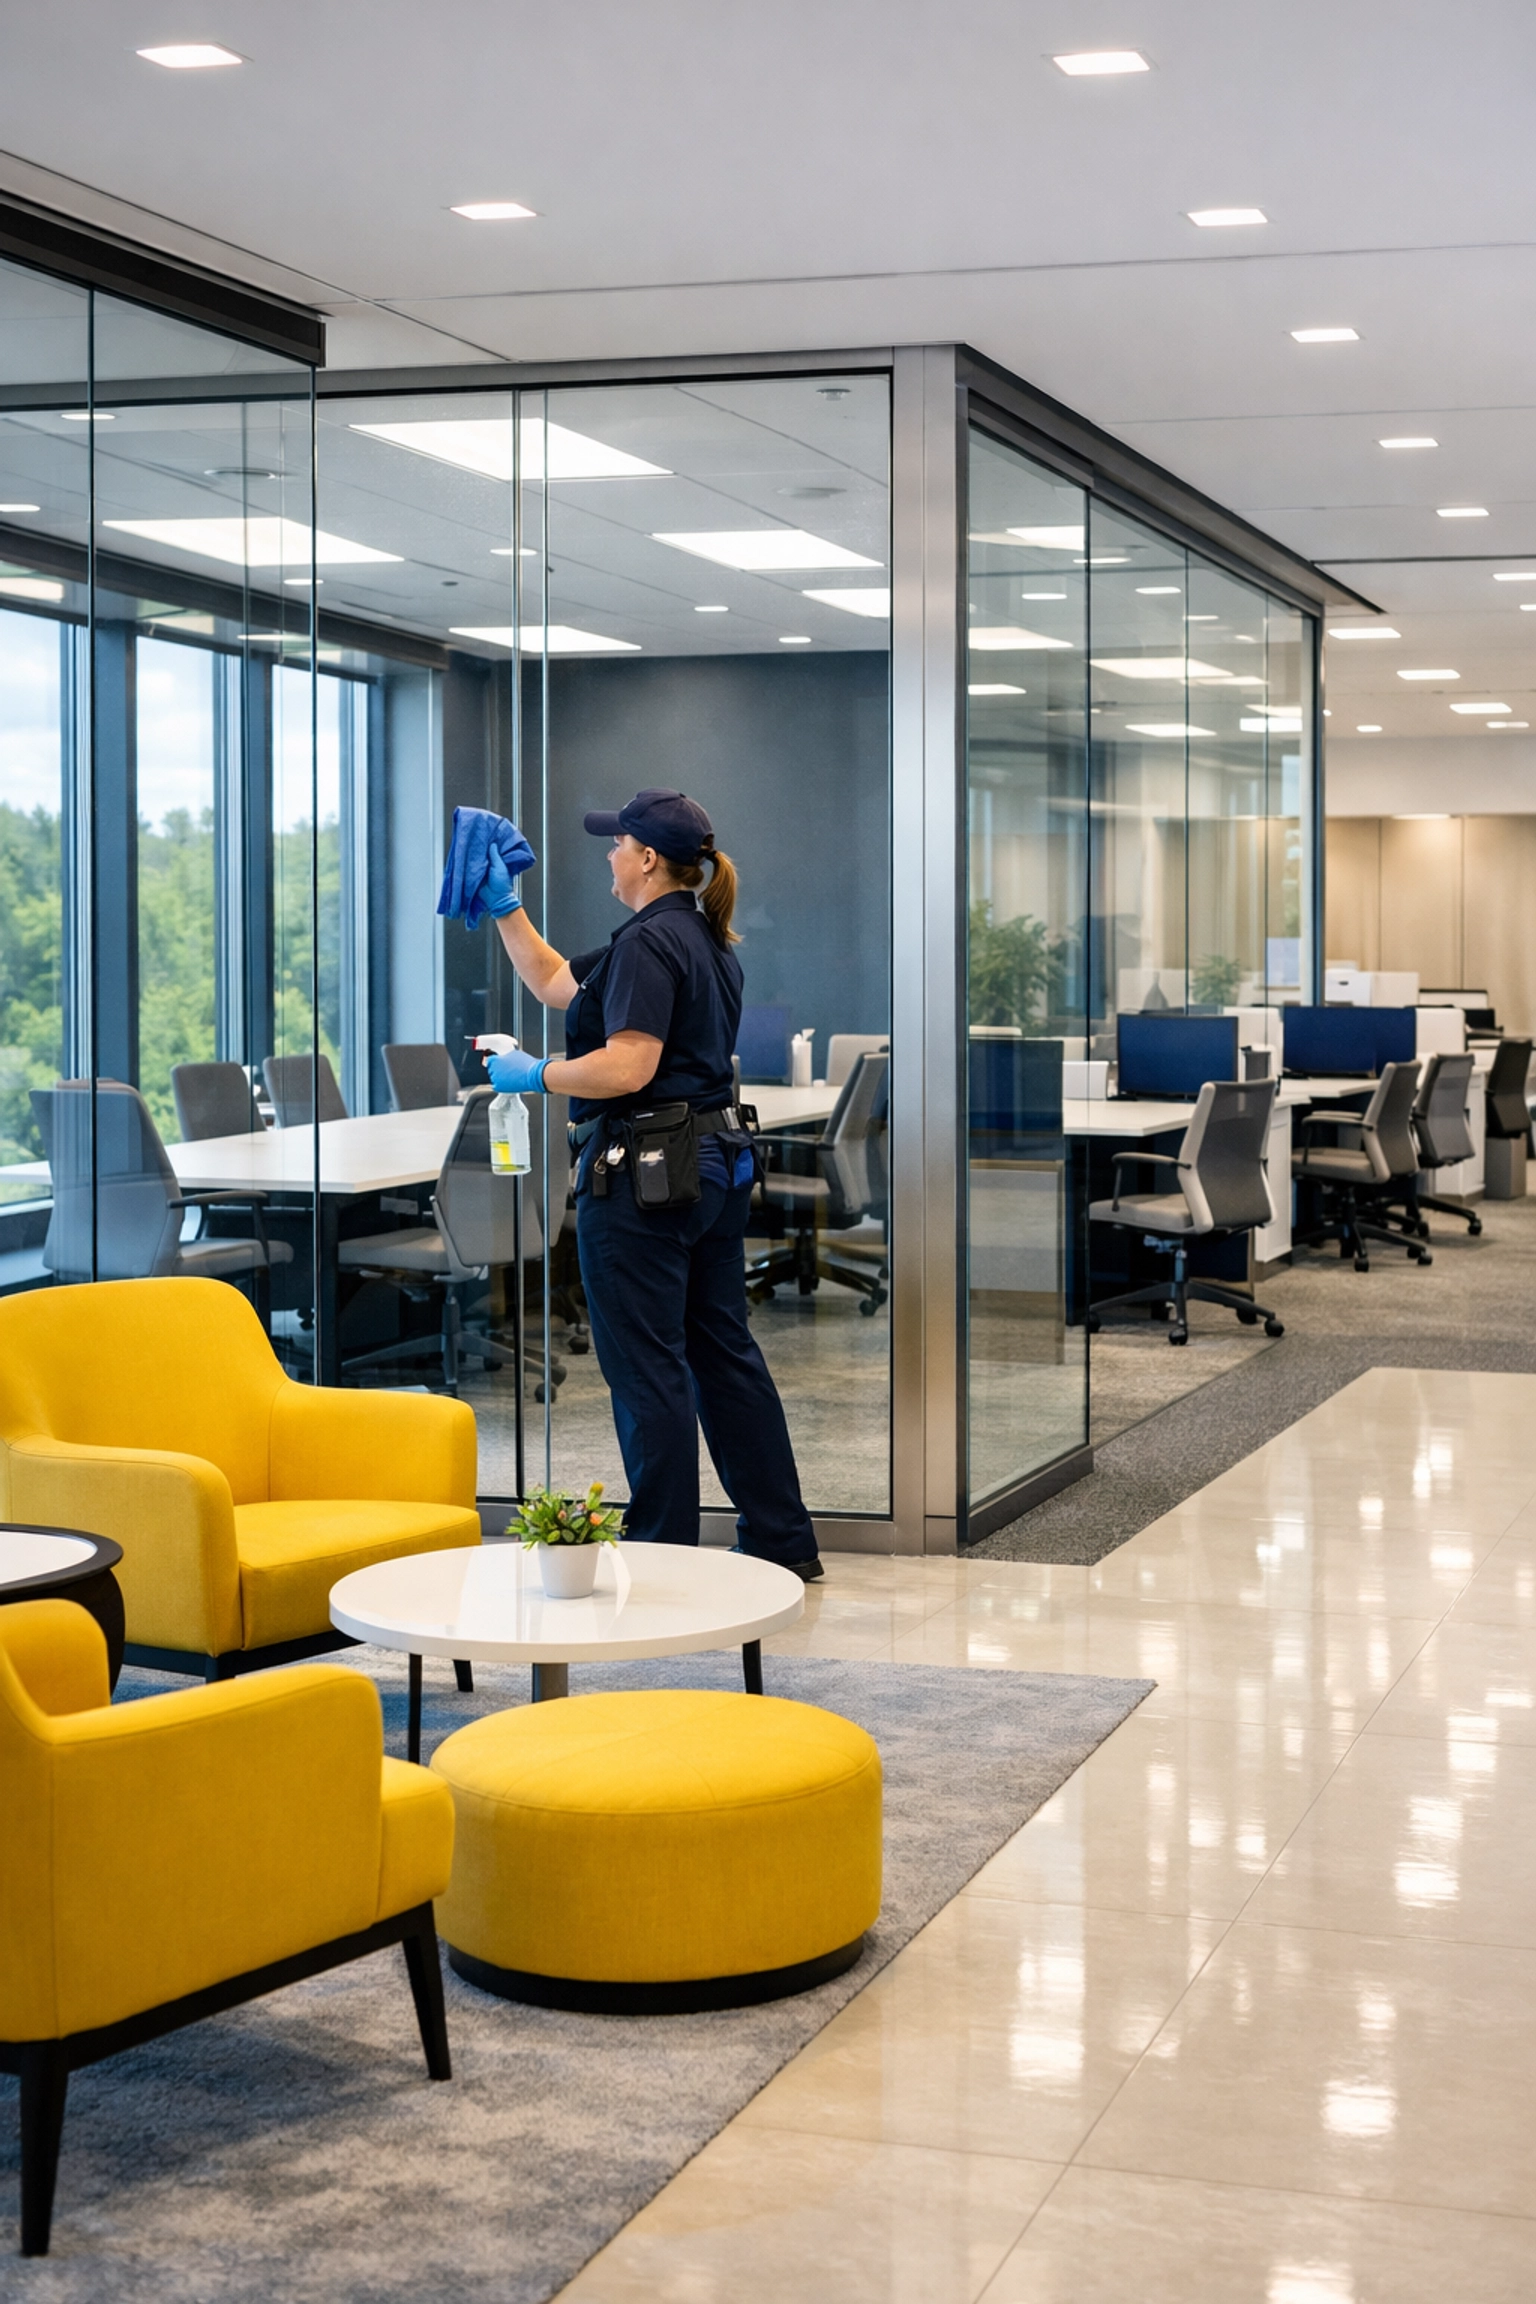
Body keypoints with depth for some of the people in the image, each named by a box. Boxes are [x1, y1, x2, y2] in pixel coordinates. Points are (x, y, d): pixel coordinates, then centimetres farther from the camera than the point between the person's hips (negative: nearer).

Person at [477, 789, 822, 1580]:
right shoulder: (705, 939, 17)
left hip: (644, 1173, -10)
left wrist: (535, 1074, -11)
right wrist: (505, 906, 24)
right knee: (723, 1351, 14)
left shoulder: (648, 944, -14)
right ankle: (783, 1540, 20)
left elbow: (627, 1068, -24)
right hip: (716, 1160, 10)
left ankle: (664, 1551, 3)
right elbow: (555, 983, 26)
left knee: (647, 1367, -3)